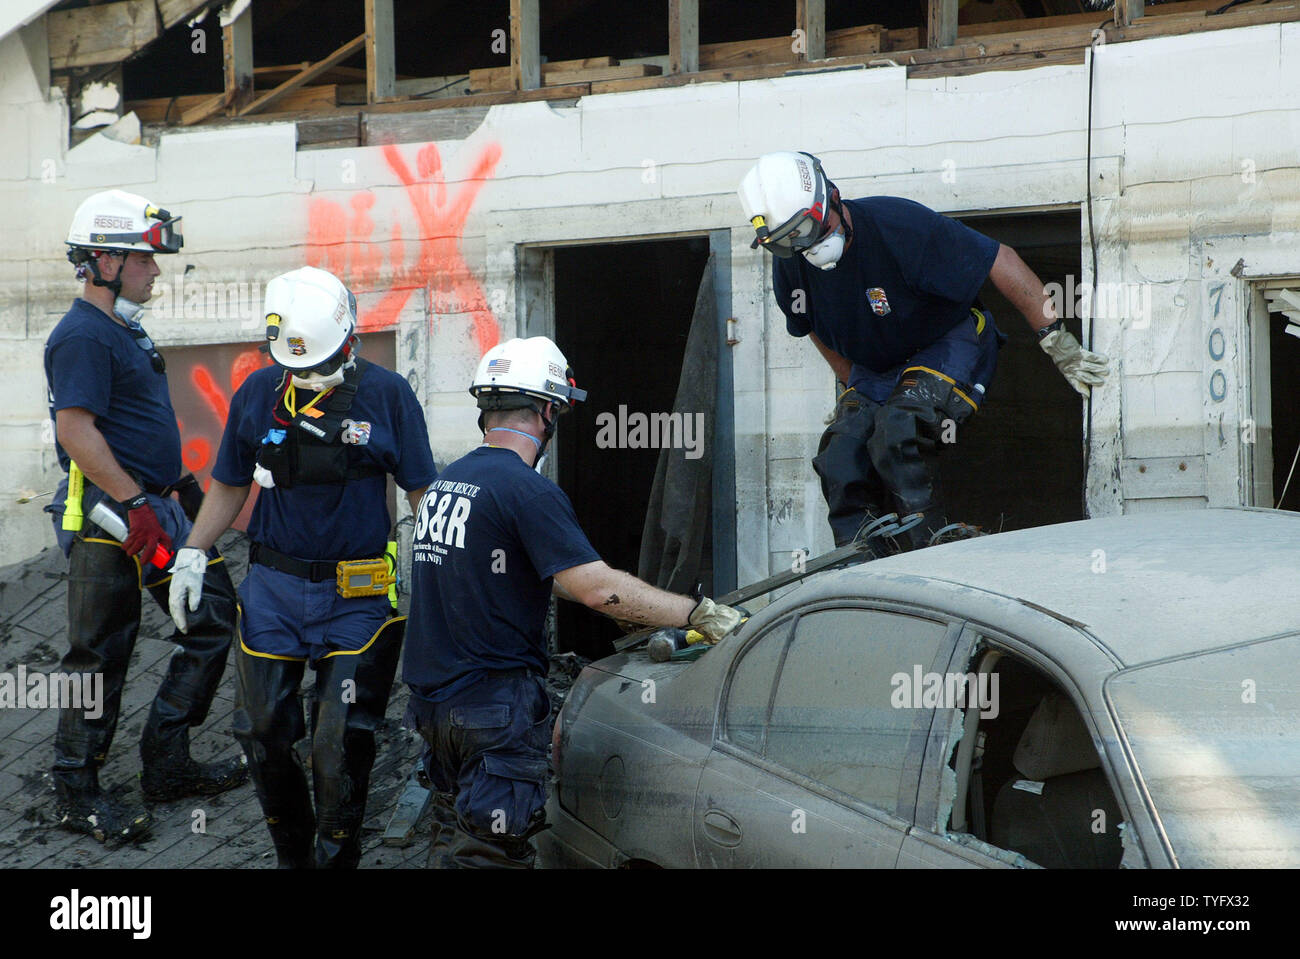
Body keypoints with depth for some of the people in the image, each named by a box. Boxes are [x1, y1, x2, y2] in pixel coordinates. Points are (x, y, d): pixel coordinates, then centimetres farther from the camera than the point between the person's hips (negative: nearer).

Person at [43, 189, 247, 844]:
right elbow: (77, 431, -23)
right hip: (108, 516, -10)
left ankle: (167, 764, 16)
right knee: (100, 655, -2)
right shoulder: (82, 336, -15)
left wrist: (179, 483, 24)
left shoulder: (125, 331, 17)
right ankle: (77, 794, 9)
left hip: (156, 508, 10)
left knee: (216, 619, 9)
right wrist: (137, 506, -24)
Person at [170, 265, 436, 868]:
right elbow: (229, 486, 14)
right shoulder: (258, 394, 4)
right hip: (273, 590, 3)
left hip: (357, 595, -3)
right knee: (263, 731, 6)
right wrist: (192, 554, 4)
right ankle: (292, 856, 25)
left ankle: (334, 859, 14)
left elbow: (423, 491, 1)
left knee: (341, 745, -3)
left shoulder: (387, 395, -3)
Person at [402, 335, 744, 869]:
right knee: (490, 853, -5)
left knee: (454, 844, 16)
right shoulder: (525, 490, -15)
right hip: (493, 707, -8)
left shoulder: (445, 483, 12)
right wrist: (700, 614, -16)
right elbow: (596, 588, -23)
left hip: (432, 699, 9)